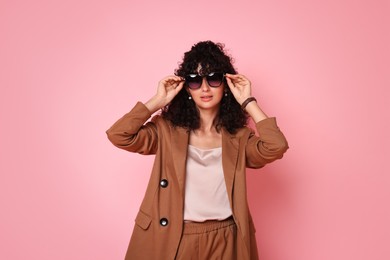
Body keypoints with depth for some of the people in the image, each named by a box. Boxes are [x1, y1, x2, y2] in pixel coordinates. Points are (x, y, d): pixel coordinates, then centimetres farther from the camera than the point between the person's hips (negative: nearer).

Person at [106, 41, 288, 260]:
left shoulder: (239, 137, -1)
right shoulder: (167, 129, -3)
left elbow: (277, 147, -19)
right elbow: (118, 135, -15)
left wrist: (248, 102, -10)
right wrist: (157, 102, -9)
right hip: (170, 240, 0)